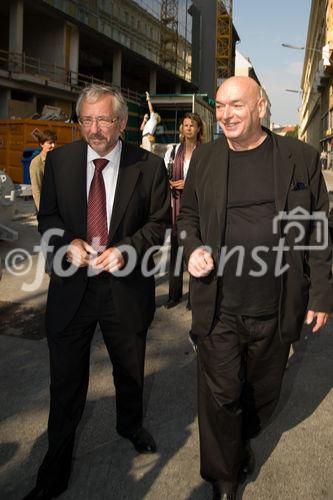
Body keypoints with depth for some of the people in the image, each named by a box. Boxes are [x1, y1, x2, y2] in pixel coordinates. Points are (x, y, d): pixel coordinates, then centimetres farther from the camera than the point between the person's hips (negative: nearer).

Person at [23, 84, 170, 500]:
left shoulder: (149, 166, -7)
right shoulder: (59, 160, -2)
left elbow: (160, 223, -3)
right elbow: (47, 217, 5)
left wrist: (126, 249, -20)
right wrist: (68, 242, -16)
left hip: (125, 288, 0)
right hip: (71, 287, 1)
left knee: (130, 371, 22)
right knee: (66, 380, 11)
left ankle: (131, 426, 54)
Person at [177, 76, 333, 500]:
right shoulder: (204, 159, 2)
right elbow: (188, 215, 13)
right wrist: (193, 248, -7)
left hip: (276, 312, 0)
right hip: (219, 309, 0)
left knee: (263, 391, 19)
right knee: (221, 395, 8)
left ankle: (243, 440, 50)